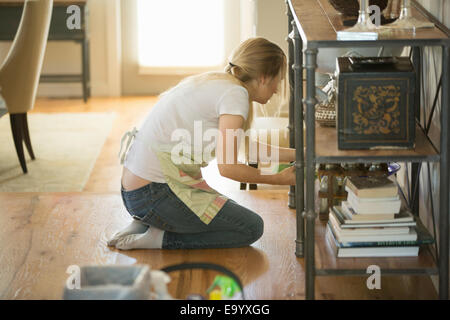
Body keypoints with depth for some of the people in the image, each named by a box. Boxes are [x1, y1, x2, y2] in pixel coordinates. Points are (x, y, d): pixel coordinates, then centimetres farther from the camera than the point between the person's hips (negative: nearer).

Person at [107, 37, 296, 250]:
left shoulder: (215, 82, 14)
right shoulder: (235, 93, -14)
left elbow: (242, 146, 24)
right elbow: (227, 167, -20)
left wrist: (295, 155, 27)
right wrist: (280, 179, -7)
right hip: (155, 193, -10)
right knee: (251, 227, 1)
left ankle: (144, 224, 12)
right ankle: (160, 238, -5)